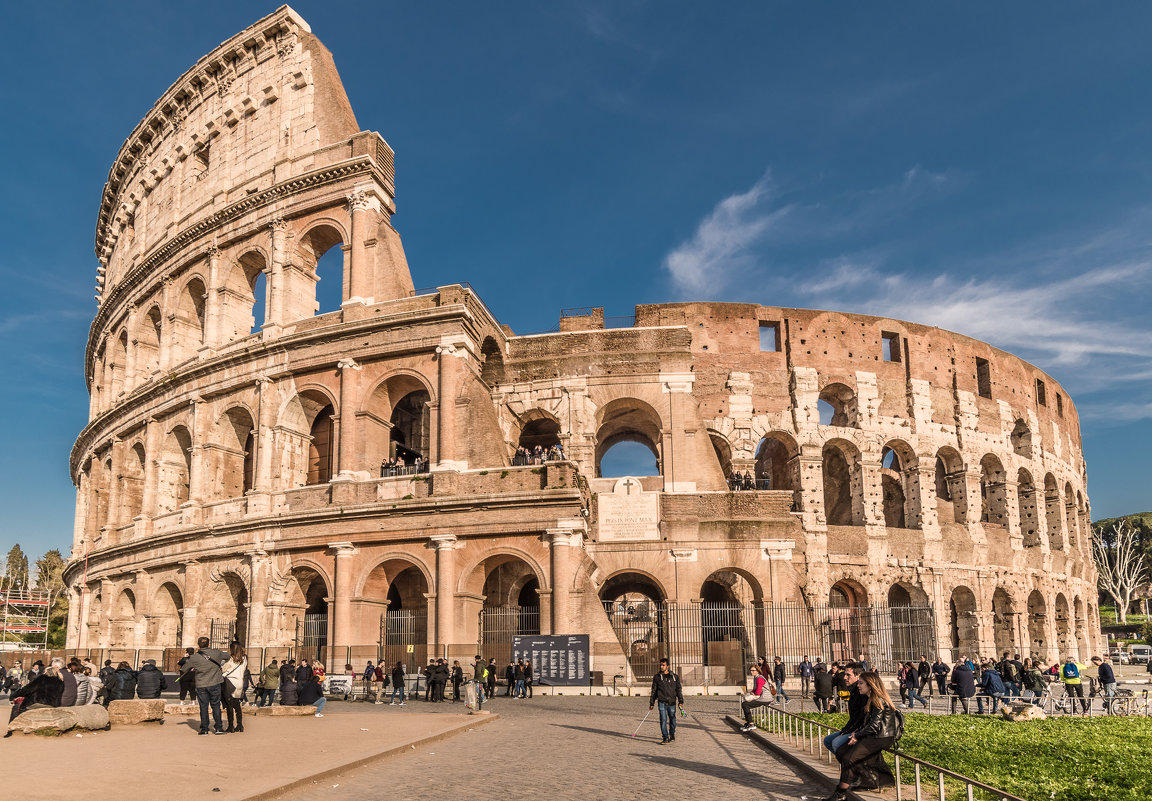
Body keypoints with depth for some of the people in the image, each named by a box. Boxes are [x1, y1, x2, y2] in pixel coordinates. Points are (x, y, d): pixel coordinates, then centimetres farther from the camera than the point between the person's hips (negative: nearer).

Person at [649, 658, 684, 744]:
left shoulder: (675, 677, 4)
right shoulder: (657, 677, 6)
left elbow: (679, 689, 5)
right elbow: (654, 690, 10)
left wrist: (680, 701, -4)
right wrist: (651, 703, 9)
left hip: (672, 702, 0)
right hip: (662, 702, 0)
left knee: (672, 719, 9)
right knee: (663, 719, -9)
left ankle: (672, 734, 31)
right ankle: (665, 738, -5)